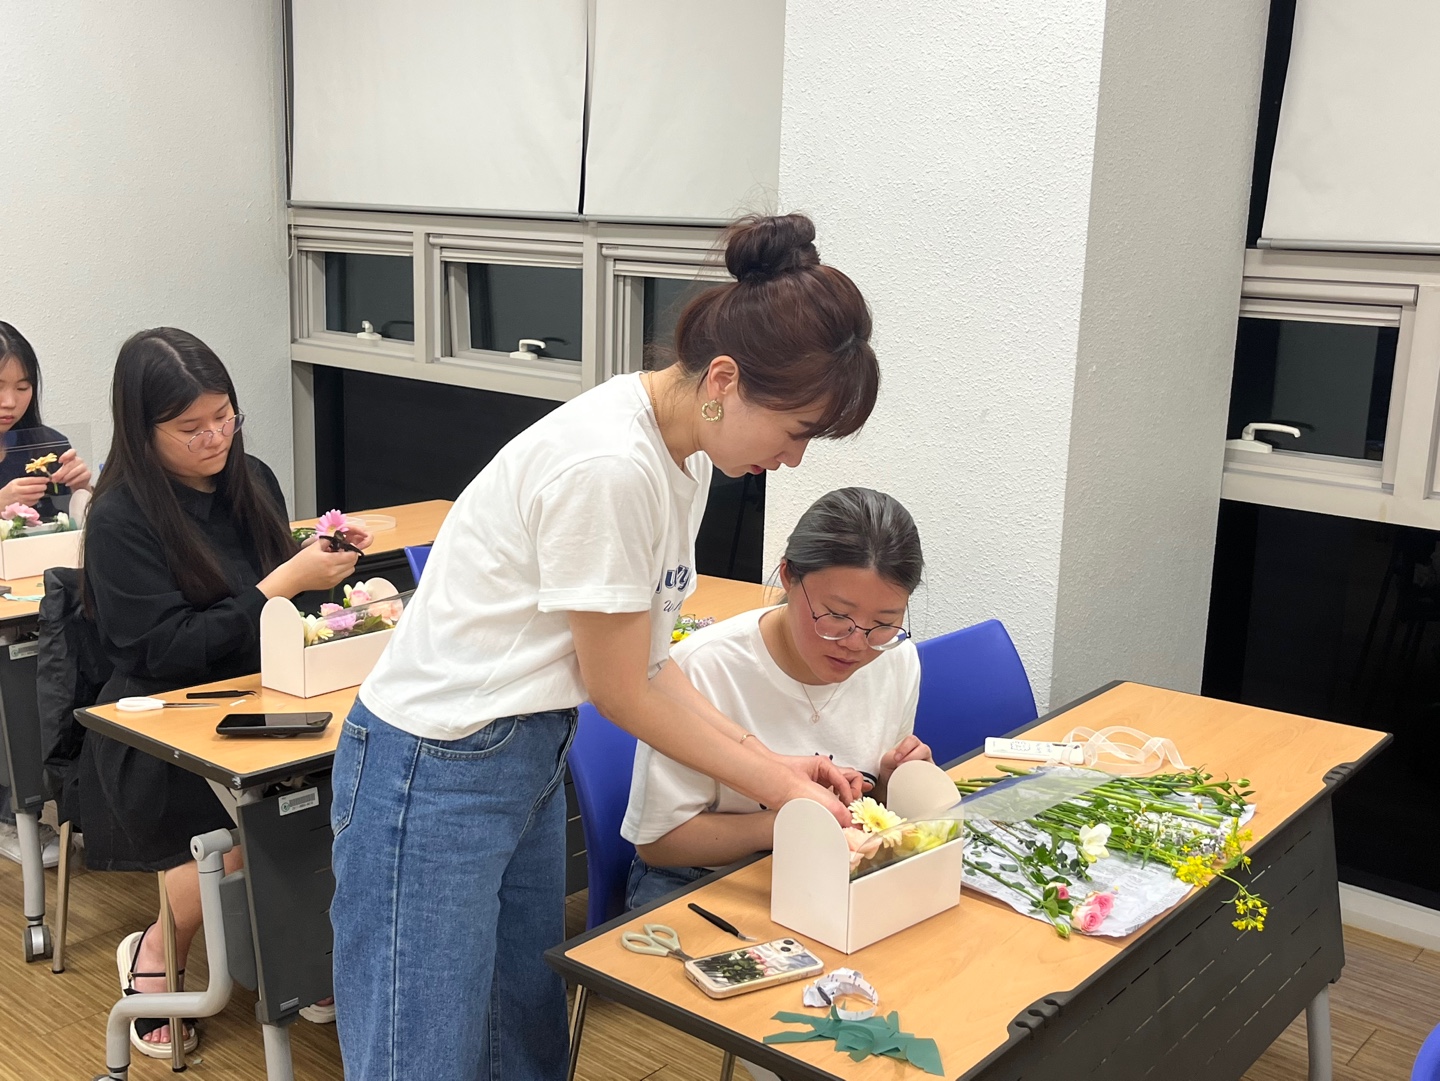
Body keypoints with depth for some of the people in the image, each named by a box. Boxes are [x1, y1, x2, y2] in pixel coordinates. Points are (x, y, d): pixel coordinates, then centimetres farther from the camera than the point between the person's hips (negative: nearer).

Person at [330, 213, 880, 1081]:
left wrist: (772, 760, 1)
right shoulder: (610, 467, -26)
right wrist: (778, 788, -7)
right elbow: (621, 689, -16)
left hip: (531, 761, 9)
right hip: (436, 772, -9)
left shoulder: (683, 460, 2)